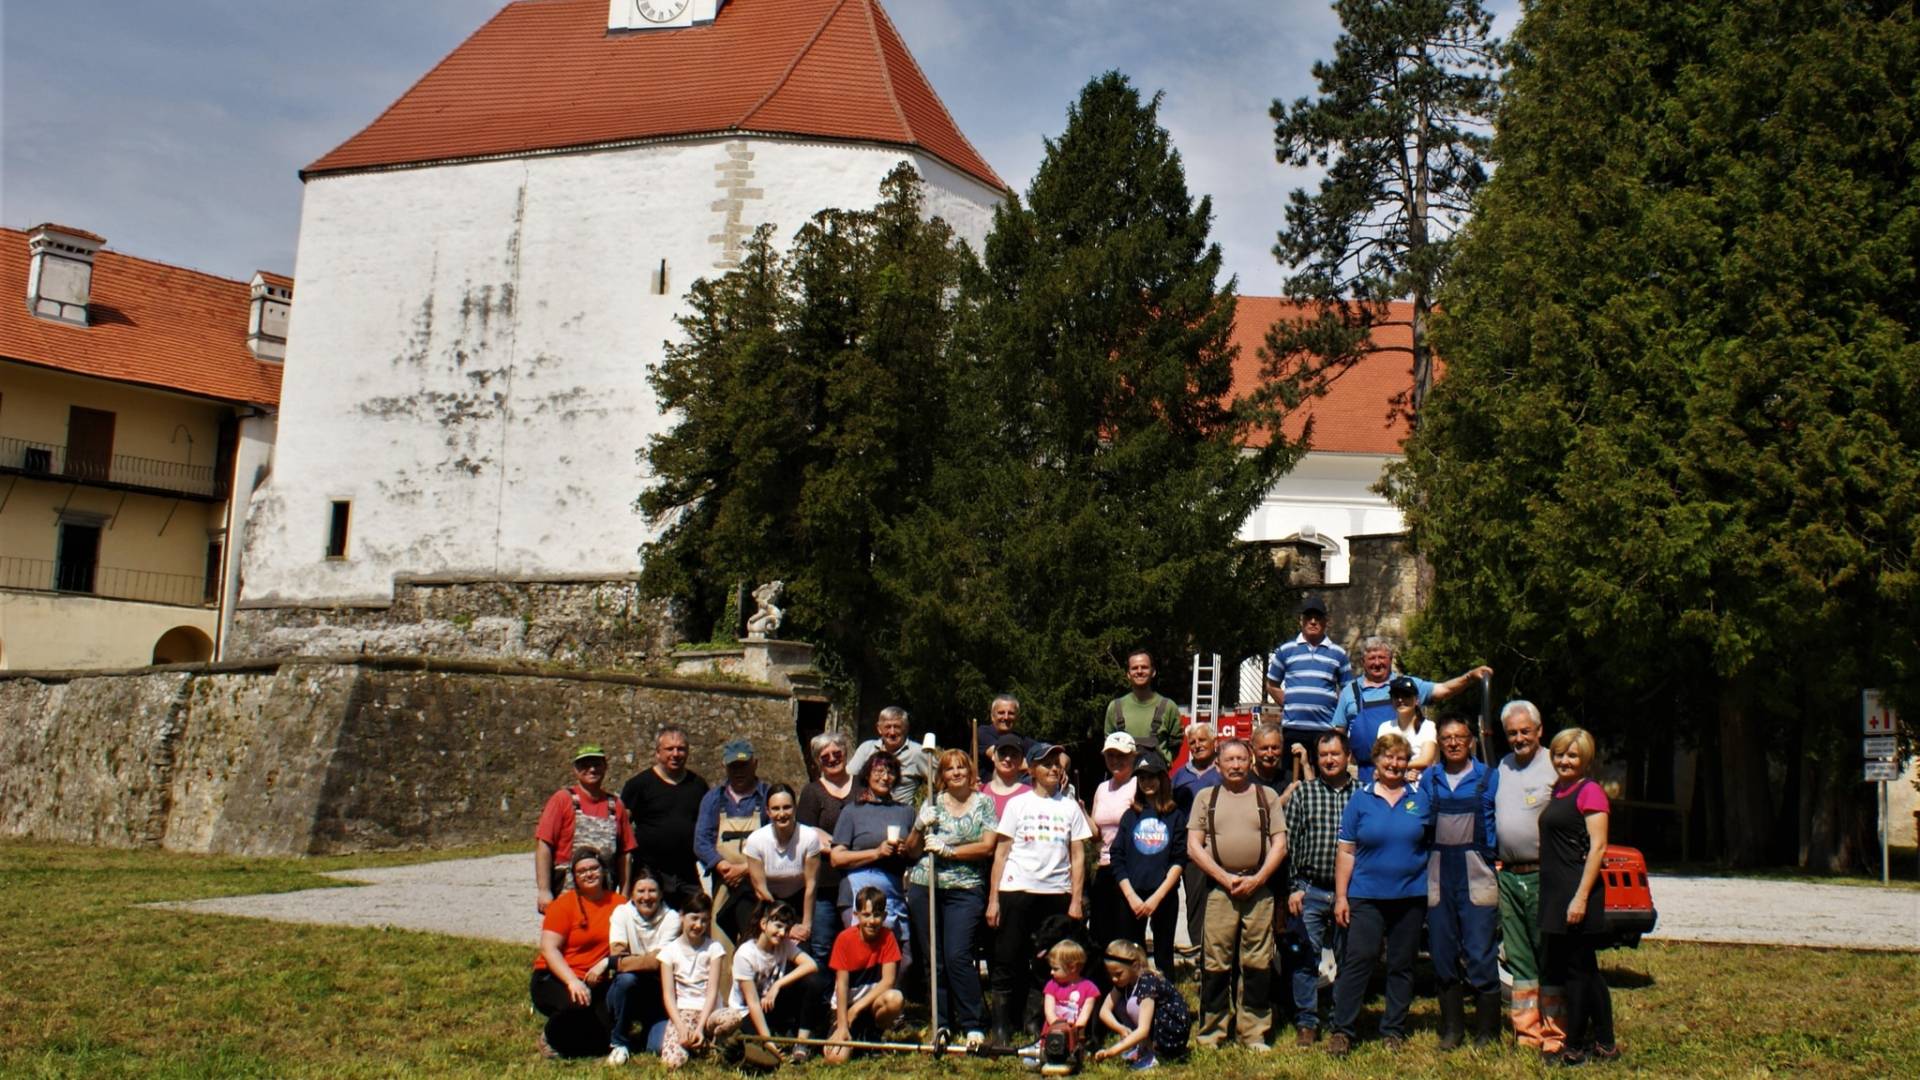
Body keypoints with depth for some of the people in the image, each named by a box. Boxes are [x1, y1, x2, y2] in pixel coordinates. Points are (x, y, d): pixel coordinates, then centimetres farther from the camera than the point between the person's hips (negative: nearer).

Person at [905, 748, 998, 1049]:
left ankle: (974, 1026, -5)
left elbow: (987, 847, -4)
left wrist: (948, 850, -12)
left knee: (957, 957, -13)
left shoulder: (984, 803, 5)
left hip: (965, 890, -3)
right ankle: (941, 1024, 13)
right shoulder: (933, 802, 12)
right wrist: (921, 827, -6)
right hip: (924, 888, 3)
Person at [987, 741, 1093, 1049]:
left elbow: (1078, 855, 9)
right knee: (1007, 962, -2)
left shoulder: (1070, 806, 11)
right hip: (1016, 891, -1)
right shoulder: (1017, 804, 8)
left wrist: (1076, 900, 0)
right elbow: (1001, 851, 6)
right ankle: (1001, 1028, 4)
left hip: (1056, 893, 1)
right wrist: (993, 899, -1)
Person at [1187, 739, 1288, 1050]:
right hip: (1219, 889, 0)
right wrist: (1224, 877, -6)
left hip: (1259, 889, 1)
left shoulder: (1267, 797, 11)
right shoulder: (1206, 799, 10)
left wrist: (1257, 879, -6)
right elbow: (1193, 847, 4)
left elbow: (1280, 844, 6)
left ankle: (1254, 1034, 9)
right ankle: (1212, 1034, 6)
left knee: (1258, 963, 1)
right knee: (1215, 963, -1)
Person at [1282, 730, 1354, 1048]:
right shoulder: (1302, 793, 3)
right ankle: (1306, 1023, 12)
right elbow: (1289, 842, 2)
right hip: (1310, 891, -1)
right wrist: (1292, 888, -3)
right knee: (1306, 959, 2)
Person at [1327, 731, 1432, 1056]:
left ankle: (1394, 1030, 19)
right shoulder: (1360, 799, 1)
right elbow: (1346, 851, 0)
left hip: (1411, 896, 2)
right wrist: (1341, 896, -4)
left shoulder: (1421, 799, 6)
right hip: (1366, 895, -2)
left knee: (1402, 965, 9)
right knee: (1357, 960, -7)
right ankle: (1342, 1029, -2)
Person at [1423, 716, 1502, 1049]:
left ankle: (1487, 1031, 4)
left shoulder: (1488, 778, 3)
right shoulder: (1429, 780, 11)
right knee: (1443, 956, 6)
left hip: (1476, 875, -3)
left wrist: (1496, 860, -2)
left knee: (1481, 956, -5)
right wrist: (1423, 865, 2)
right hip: (1438, 875, 3)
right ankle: (1452, 1028, 16)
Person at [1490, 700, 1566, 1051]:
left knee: (1549, 957, -2)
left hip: (1543, 875, -6)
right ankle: (1526, 1032, 16)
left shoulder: (1554, 766, -6)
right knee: (1519, 957, 10)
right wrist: (1495, 859, 11)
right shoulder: (1501, 768, 13)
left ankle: (1553, 1035, 3)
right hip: (1508, 875, 6)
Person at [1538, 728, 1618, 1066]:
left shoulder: (1590, 791, -10)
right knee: (1585, 969, 13)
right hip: (1554, 892, 9)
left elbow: (1598, 847, -17)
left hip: (1576, 891, -9)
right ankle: (1603, 1044, 19)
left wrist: (1581, 897, -22)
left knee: (1576, 969, -2)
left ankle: (1575, 1048, 5)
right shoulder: (1558, 789, 15)